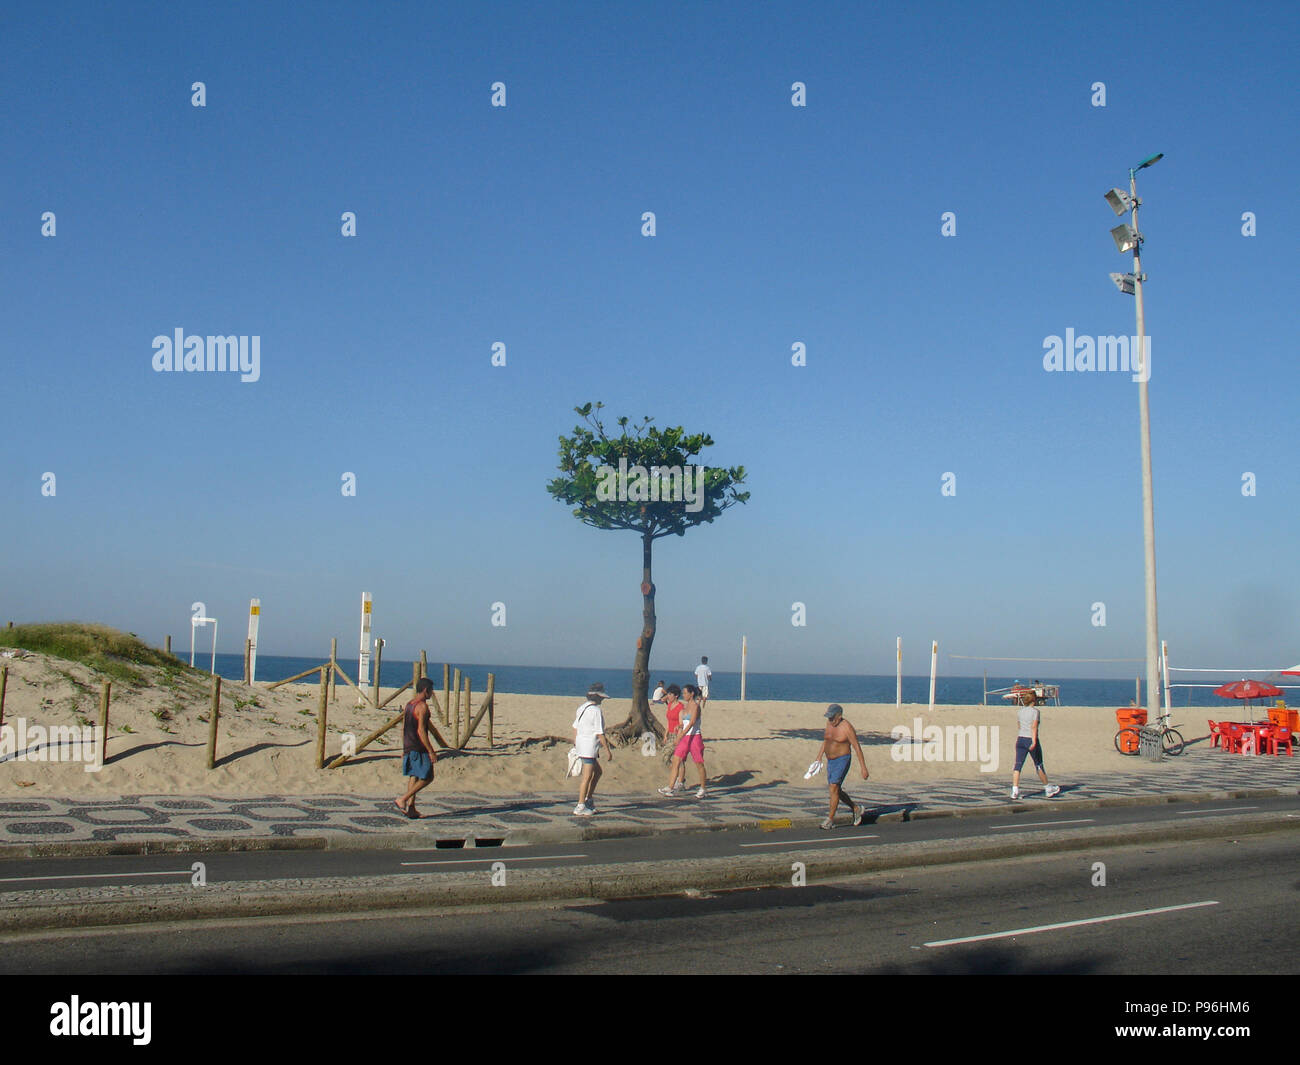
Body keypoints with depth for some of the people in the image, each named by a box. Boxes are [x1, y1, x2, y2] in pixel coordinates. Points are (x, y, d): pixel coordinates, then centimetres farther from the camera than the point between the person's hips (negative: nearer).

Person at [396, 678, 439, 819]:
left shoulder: (409, 705, 13)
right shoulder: (422, 706, -15)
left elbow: (403, 729, 16)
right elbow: (421, 731, -20)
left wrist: (404, 749, 22)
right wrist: (431, 752, -18)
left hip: (409, 748, 9)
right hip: (419, 749, -9)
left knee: (414, 777, 13)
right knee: (427, 778, -2)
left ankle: (411, 808, 9)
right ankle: (402, 800, -8)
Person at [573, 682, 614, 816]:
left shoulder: (582, 708, 10)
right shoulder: (596, 711, -16)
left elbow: (575, 727, 15)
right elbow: (600, 733, -16)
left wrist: (575, 744, 24)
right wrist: (607, 750, -9)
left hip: (580, 745, 9)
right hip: (590, 746, -9)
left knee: (598, 772, 20)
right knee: (587, 777, -4)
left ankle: (588, 799, 22)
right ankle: (580, 807, -2)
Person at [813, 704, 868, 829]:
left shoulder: (847, 728, -16)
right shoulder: (829, 723, 5)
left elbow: (857, 748, -15)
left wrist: (864, 768, -16)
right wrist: (818, 757, 15)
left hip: (842, 761, -8)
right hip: (830, 761, 8)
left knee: (834, 788, -14)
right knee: (836, 790, 13)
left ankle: (830, 819, -8)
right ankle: (857, 809, 30)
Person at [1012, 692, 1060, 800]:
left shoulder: (1020, 710, 7)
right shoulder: (1035, 711, -9)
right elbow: (1034, 726, -18)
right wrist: (1034, 742, -25)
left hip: (1020, 739, 5)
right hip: (1030, 740, -5)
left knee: (1018, 765, 0)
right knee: (1039, 765, 9)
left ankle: (1015, 790, -11)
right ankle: (1048, 789, 25)